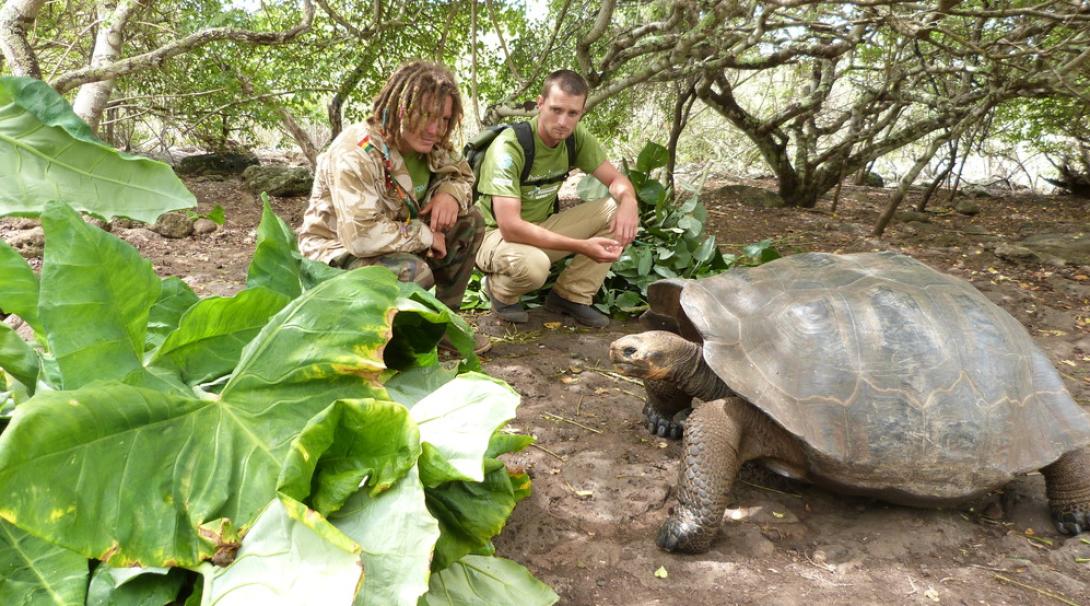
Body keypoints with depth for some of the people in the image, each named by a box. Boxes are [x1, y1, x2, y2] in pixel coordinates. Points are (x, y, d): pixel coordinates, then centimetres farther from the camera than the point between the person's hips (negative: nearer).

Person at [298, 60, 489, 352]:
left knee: (470, 221, -4)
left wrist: (450, 194, -14)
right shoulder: (356, 153, -29)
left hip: (398, 245, 8)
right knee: (414, 272, -36)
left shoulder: (430, 146, -5)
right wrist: (426, 235, -23)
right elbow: (362, 235, -38)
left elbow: (461, 175, 12)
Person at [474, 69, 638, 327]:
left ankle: (570, 295, -2)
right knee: (532, 264, -40)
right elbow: (510, 227, -34)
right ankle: (500, 290, -3)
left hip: (542, 227, 6)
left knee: (617, 210, -11)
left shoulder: (576, 137, -8)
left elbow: (615, 178, 0)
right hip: (496, 235, -6)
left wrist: (628, 199, -26)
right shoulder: (509, 147, -27)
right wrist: (582, 246, -37)